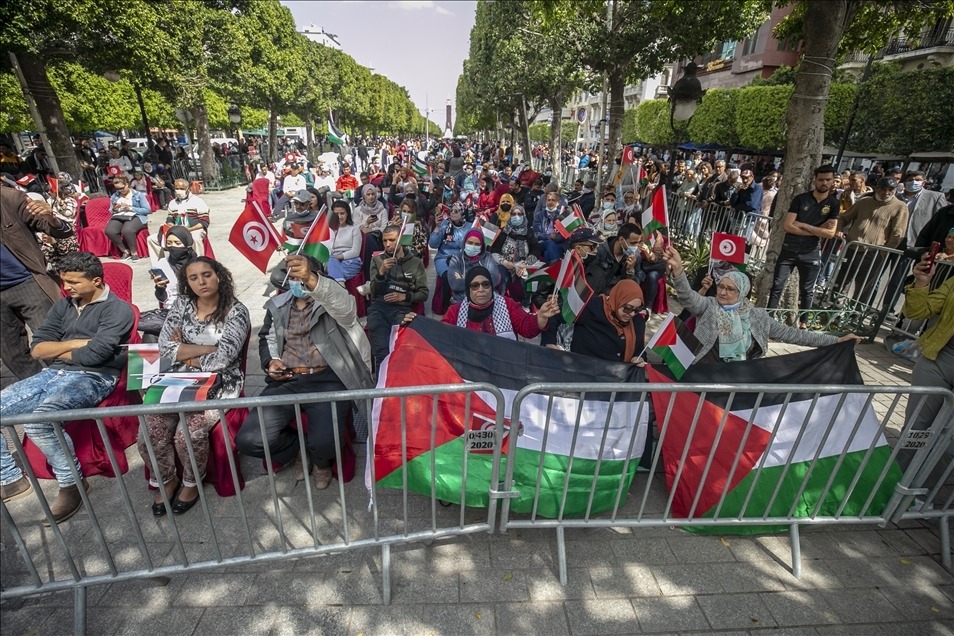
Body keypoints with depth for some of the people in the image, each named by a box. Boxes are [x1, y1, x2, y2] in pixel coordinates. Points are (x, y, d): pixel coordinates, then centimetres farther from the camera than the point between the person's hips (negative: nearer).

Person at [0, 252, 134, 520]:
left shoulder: (117, 309, -8)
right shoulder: (62, 306, 15)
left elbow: (94, 355, -17)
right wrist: (75, 343, -7)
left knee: (38, 421, -31)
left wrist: (56, 351, 1)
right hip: (53, 374, 8)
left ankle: (72, 483, -11)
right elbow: (37, 349, 10)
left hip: (93, 378, -8)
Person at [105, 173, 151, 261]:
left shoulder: (138, 194, 5)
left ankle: (134, 252, -17)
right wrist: (114, 209, -2)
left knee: (127, 230, -38)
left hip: (136, 216, -4)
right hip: (119, 217, 4)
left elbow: (147, 210, -4)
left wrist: (131, 208, -11)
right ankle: (126, 251, -11)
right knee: (109, 231, -28)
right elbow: (111, 211, 21)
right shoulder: (114, 196, 17)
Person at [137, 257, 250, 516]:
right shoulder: (182, 304, 4)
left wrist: (185, 354, -4)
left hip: (219, 384, -4)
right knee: (148, 433, -13)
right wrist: (208, 348, -12)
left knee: (188, 434, -24)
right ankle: (166, 481, 18)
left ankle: (191, 483, 8)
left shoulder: (236, 311, -10)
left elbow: (221, 360, -18)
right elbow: (165, 347, -4)